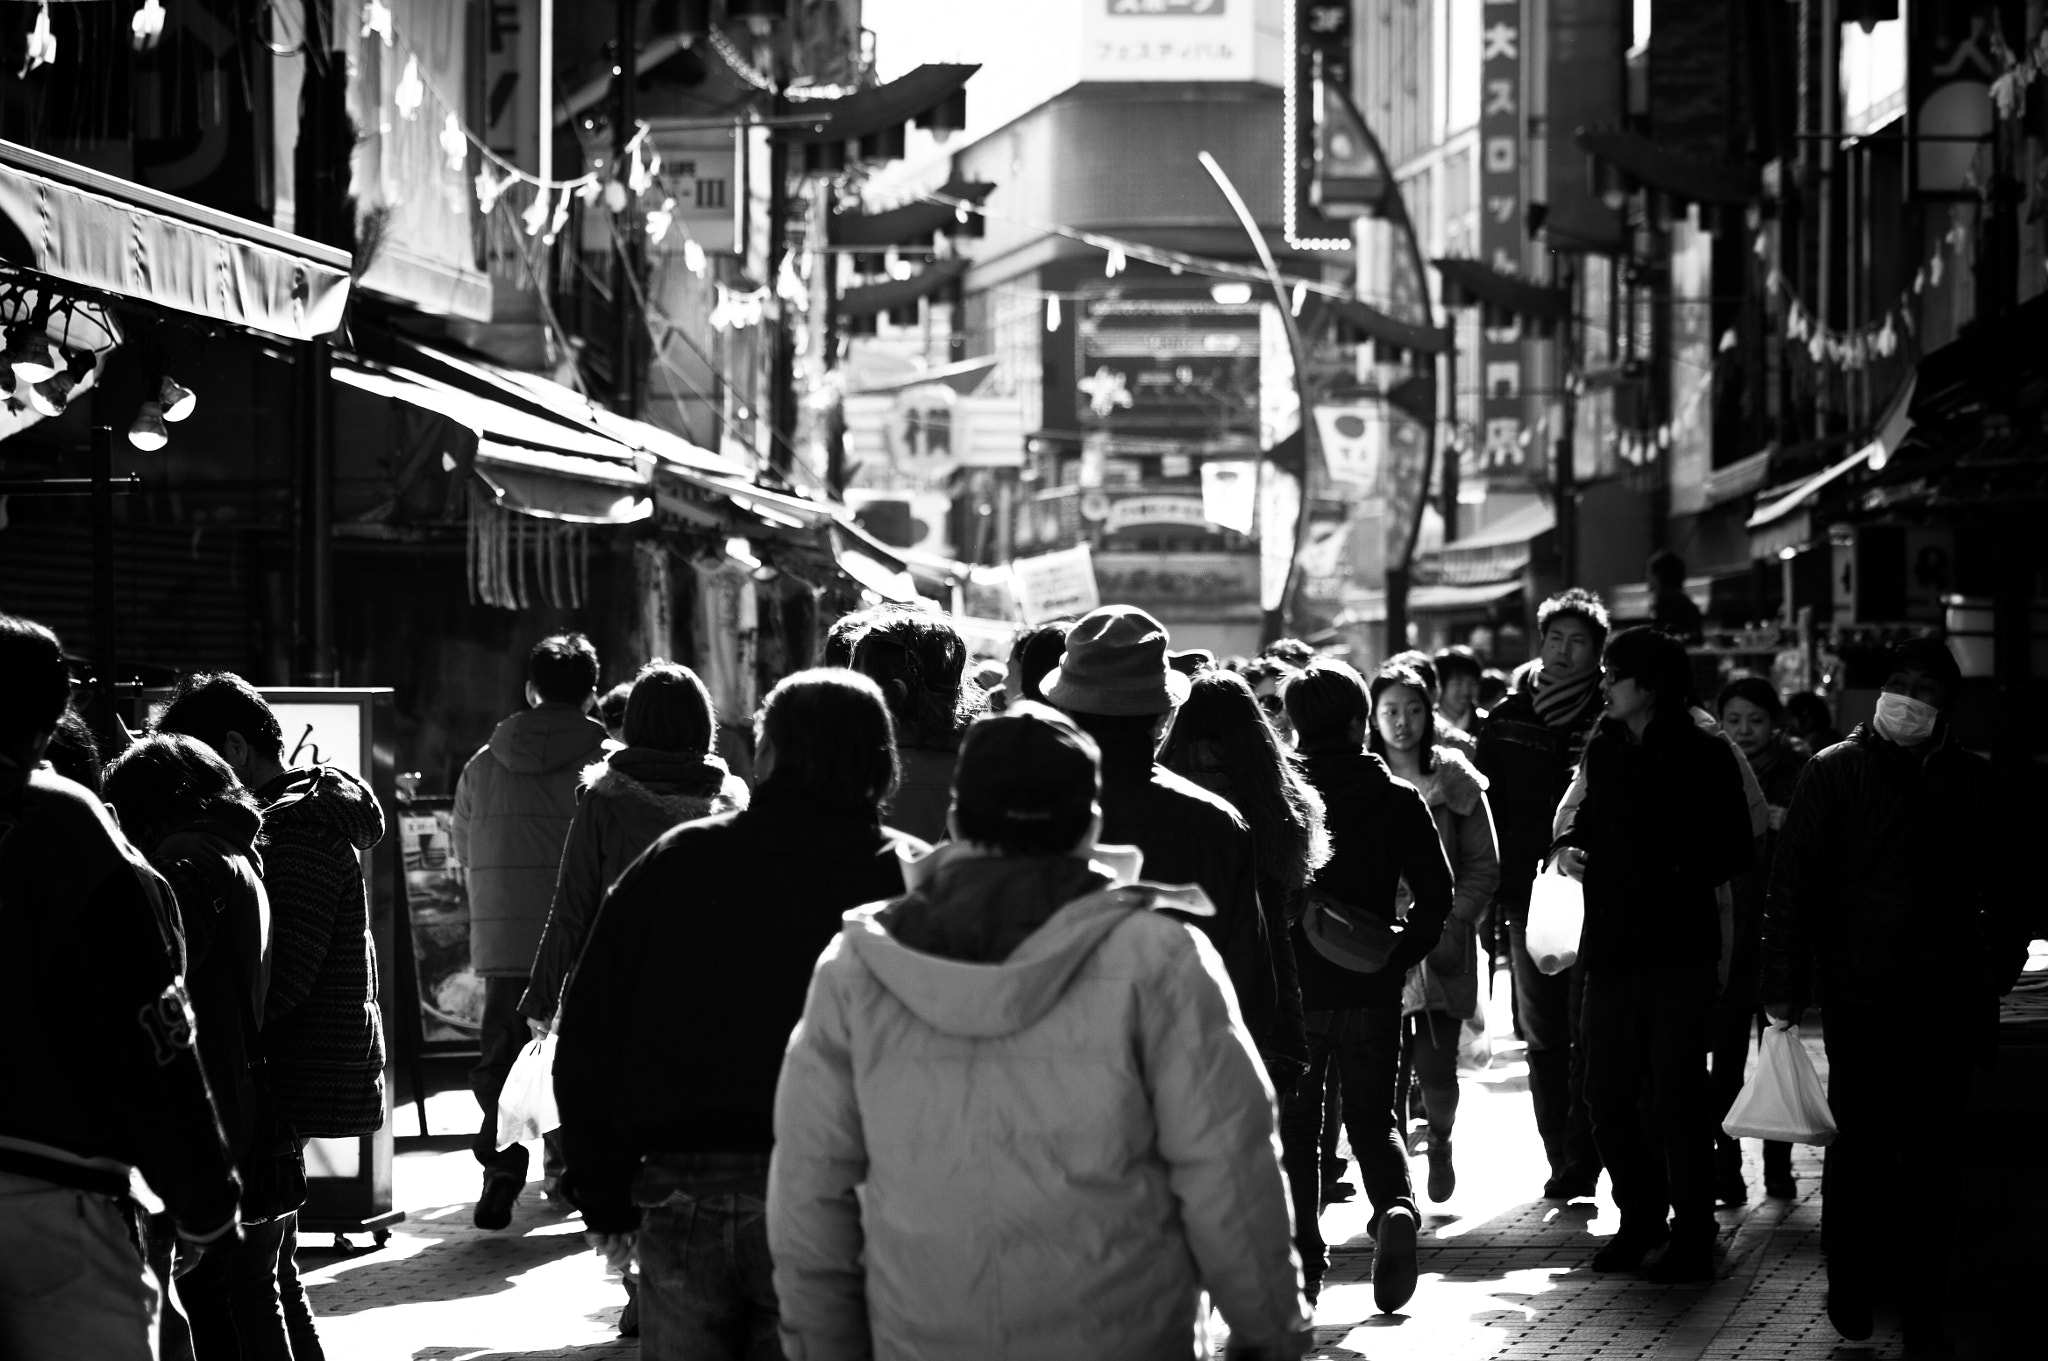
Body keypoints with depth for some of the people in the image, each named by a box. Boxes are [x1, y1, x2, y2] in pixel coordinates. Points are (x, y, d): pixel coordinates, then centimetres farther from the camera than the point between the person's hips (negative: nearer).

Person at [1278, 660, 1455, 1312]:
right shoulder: (1399, 801, -3)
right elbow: (1437, 893, -6)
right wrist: (1399, 954, 4)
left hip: (1290, 988, 0)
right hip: (1372, 992, 1)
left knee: (1294, 1125, 13)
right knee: (1373, 1118, 13)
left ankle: (1302, 1252, 7)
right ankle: (1395, 1208, -14)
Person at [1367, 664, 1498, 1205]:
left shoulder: (1455, 782, 4)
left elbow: (1484, 866, 5)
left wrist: (1452, 923, -7)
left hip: (1439, 944, 0)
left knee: (1436, 1064, -4)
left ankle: (1441, 1141, 28)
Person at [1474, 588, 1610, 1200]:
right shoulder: (1509, 719, 9)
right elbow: (1485, 808, 10)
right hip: (1529, 898, 4)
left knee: (1590, 1036, -7)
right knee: (1543, 1038, 7)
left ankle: (1579, 1160, -5)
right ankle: (1567, 1161, 14)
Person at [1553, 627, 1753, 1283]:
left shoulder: (1703, 756, -7)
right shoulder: (1603, 748, 11)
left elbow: (1735, 852, -8)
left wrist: (1674, 873, -19)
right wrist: (1570, 845, 5)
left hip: (1679, 952, -6)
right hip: (1612, 949, 6)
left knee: (1676, 1102, -4)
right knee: (1608, 1098, 10)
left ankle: (1693, 1240, 4)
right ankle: (1641, 1221, 25)